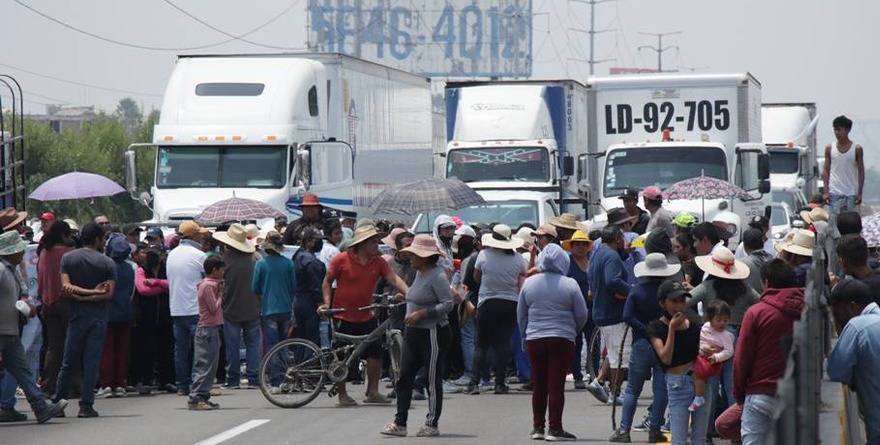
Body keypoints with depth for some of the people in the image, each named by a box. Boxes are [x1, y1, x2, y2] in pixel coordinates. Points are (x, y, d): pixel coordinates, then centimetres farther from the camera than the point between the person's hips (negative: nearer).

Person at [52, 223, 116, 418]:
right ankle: (86, 405, -1)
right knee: (91, 362, 1)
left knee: (68, 362, 10)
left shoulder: (67, 258, 2)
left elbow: (66, 288, -8)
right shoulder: (107, 263, -3)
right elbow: (109, 294, -11)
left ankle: (57, 403, 12)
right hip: (98, 316, -2)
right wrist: (93, 295, -10)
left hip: (77, 316, 2)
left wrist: (84, 294, -7)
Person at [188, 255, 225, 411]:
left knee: (210, 365, 11)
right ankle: (195, 399, -11)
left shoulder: (211, 284, 16)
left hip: (211, 328, 10)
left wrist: (219, 291, 7)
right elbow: (214, 308, -17)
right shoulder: (208, 286, -15)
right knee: (205, 366, -10)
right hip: (208, 329, -10)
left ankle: (203, 397, 13)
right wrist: (220, 293, -7)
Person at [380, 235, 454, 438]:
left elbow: (448, 304, -21)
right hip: (413, 332, 9)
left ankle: (432, 424, 9)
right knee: (405, 376, 3)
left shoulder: (437, 275, -15)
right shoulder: (419, 273, 12)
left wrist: (421, 313, -22)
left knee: (433, 380, 1)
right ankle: (399, 423, 5)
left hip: (433, 333, -9)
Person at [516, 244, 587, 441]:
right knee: (556, 384, -1)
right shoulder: (570, 285, -8)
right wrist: (574, 332, 15)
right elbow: (582, 315, -3)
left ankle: (537, 427, 17)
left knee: (538, 385, 12)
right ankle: (554, 428, -1)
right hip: (562, 340, -3)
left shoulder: (529, 283, 1)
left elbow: (521, 314, 8)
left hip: (534, 339, 3)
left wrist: (525, 335, 19)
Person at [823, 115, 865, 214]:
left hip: (851, 194, -1)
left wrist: (859, 193, -2)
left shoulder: (857, 149, 2)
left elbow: (861, 172, 4)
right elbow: (826, 171, 7)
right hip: (835, 193, 1)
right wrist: (826, 192, -2)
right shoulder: (829, 148, 6)